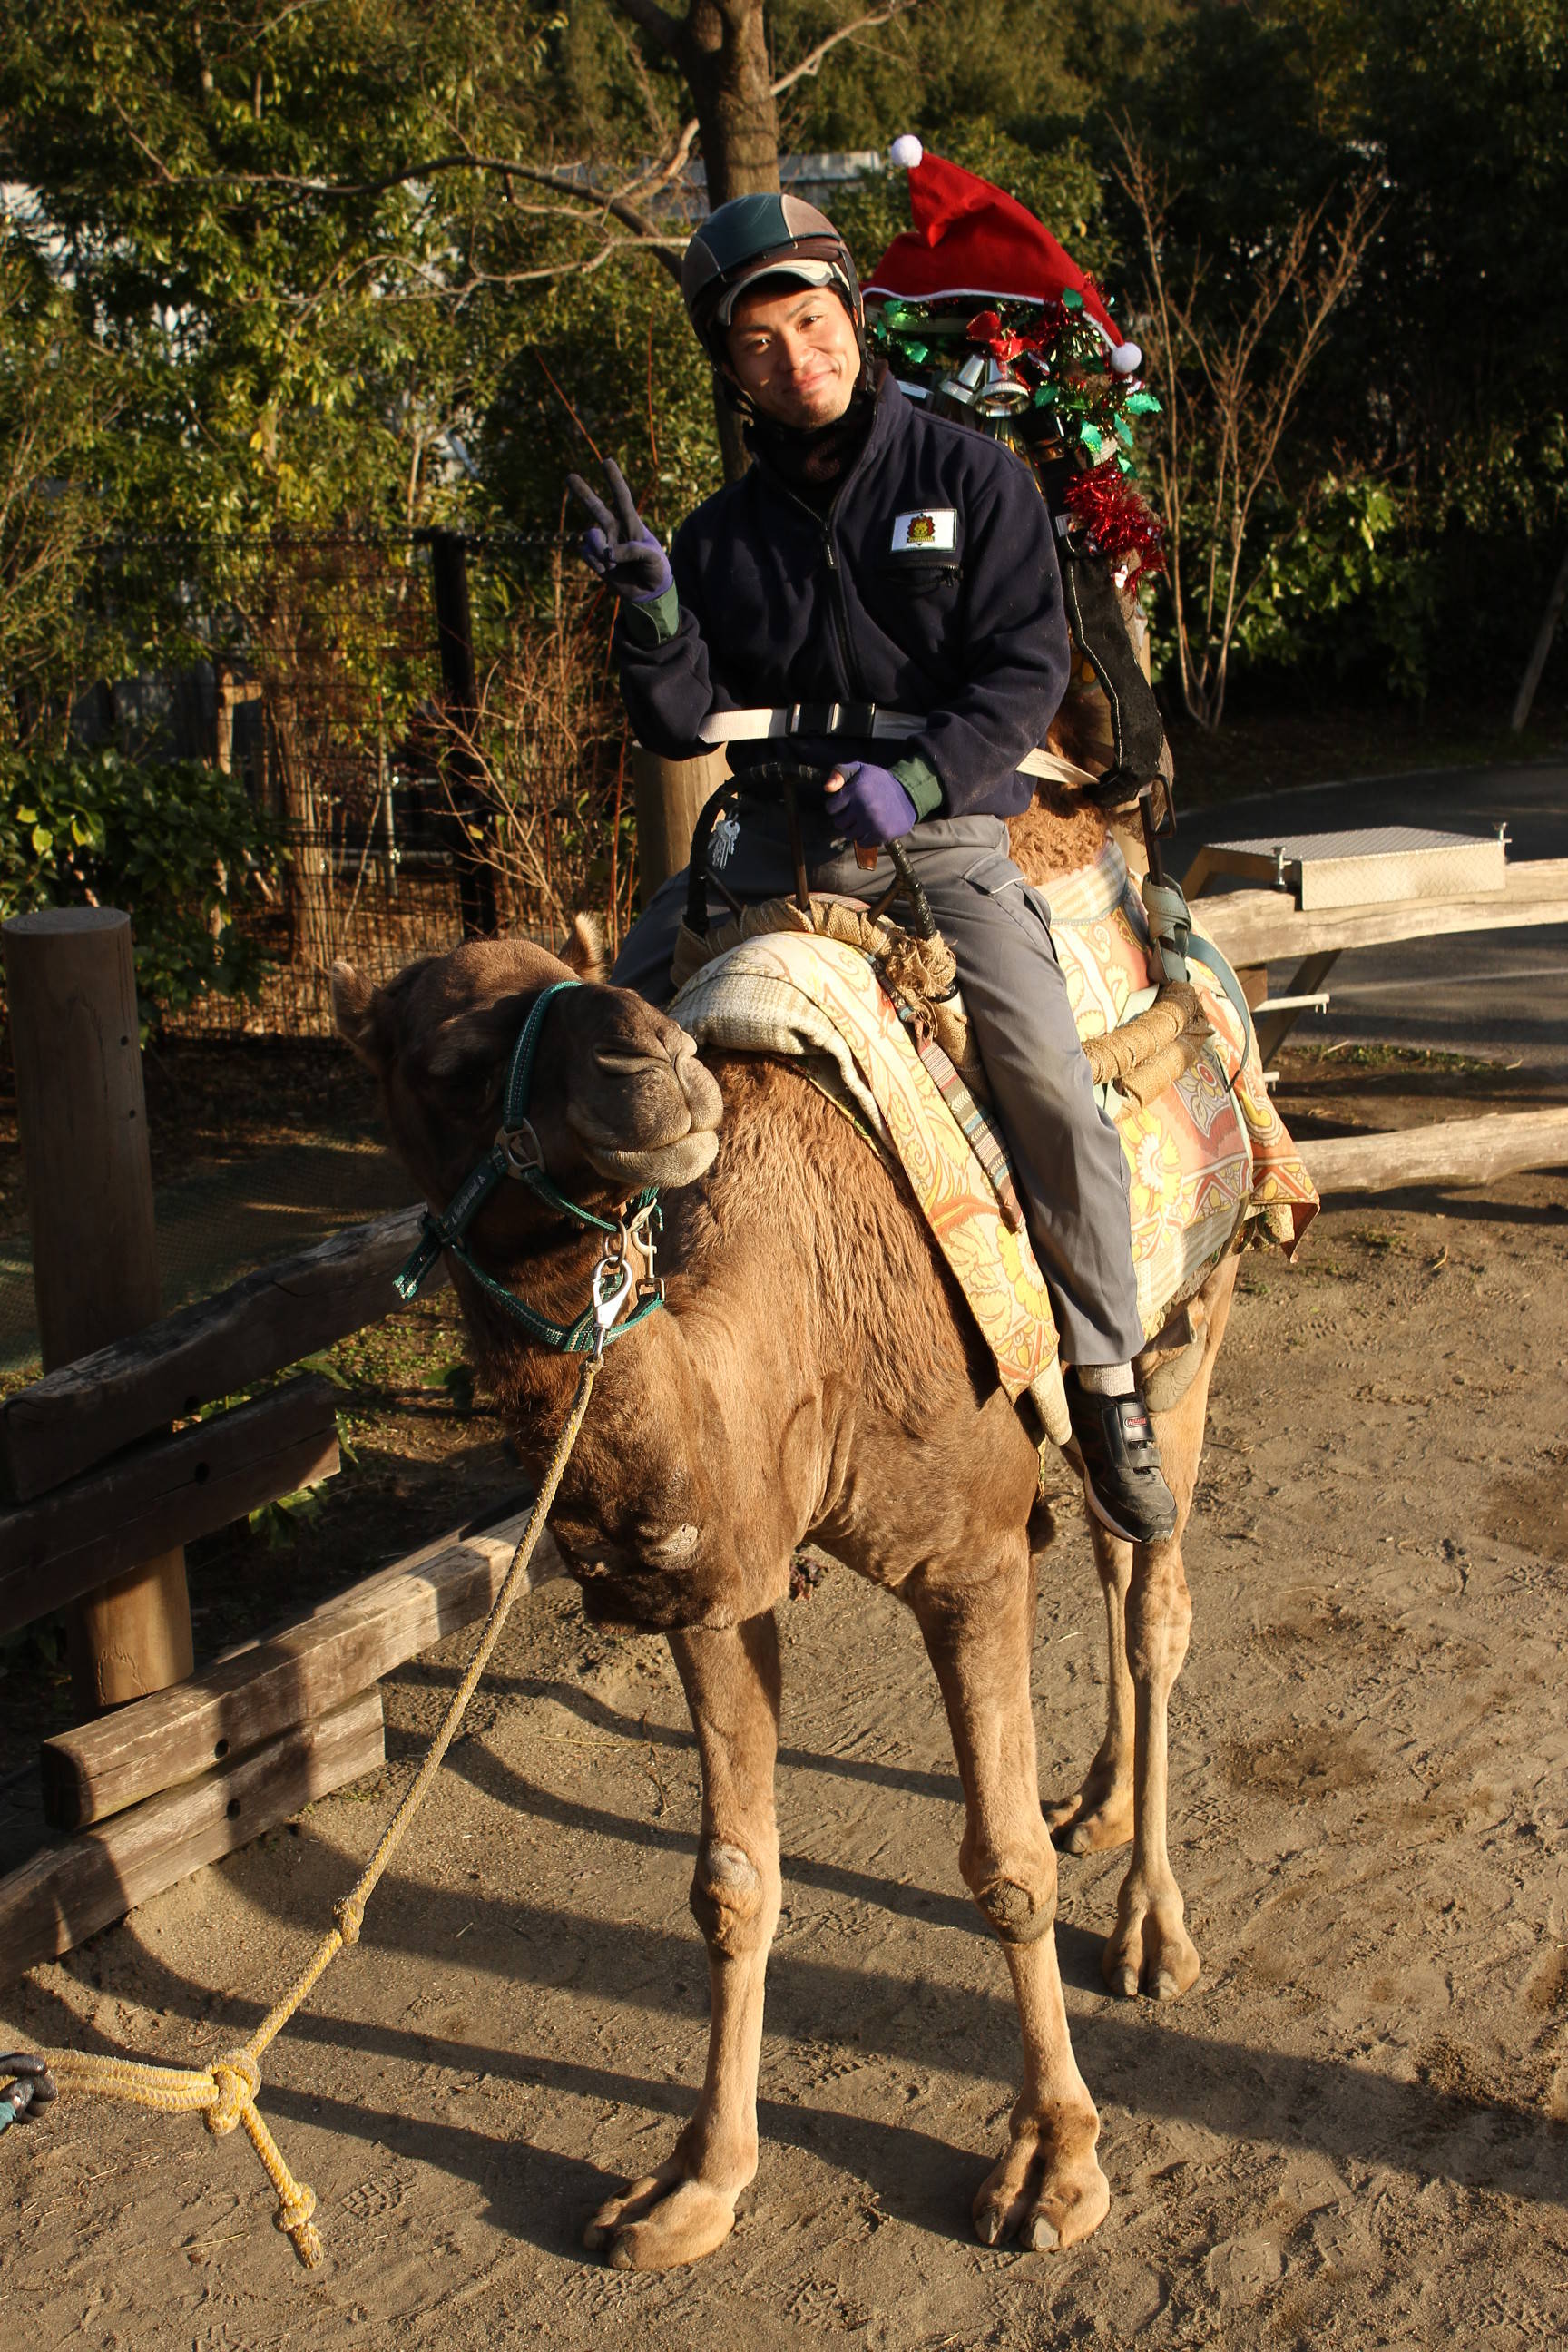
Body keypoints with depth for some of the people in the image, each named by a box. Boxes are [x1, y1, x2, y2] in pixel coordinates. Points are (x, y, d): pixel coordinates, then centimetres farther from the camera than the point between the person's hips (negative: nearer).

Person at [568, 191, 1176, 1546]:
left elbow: (1027, 669, -5)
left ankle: (1106, 1380, -6)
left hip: (947, 823, -4)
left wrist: (920, 777, -20)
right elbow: (685, 724, 7)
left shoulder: (971, 478, 2)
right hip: (779, 831, 4)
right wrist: (652, 609, -12)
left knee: (1051, 1080, -22)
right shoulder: (727, 532, 10)